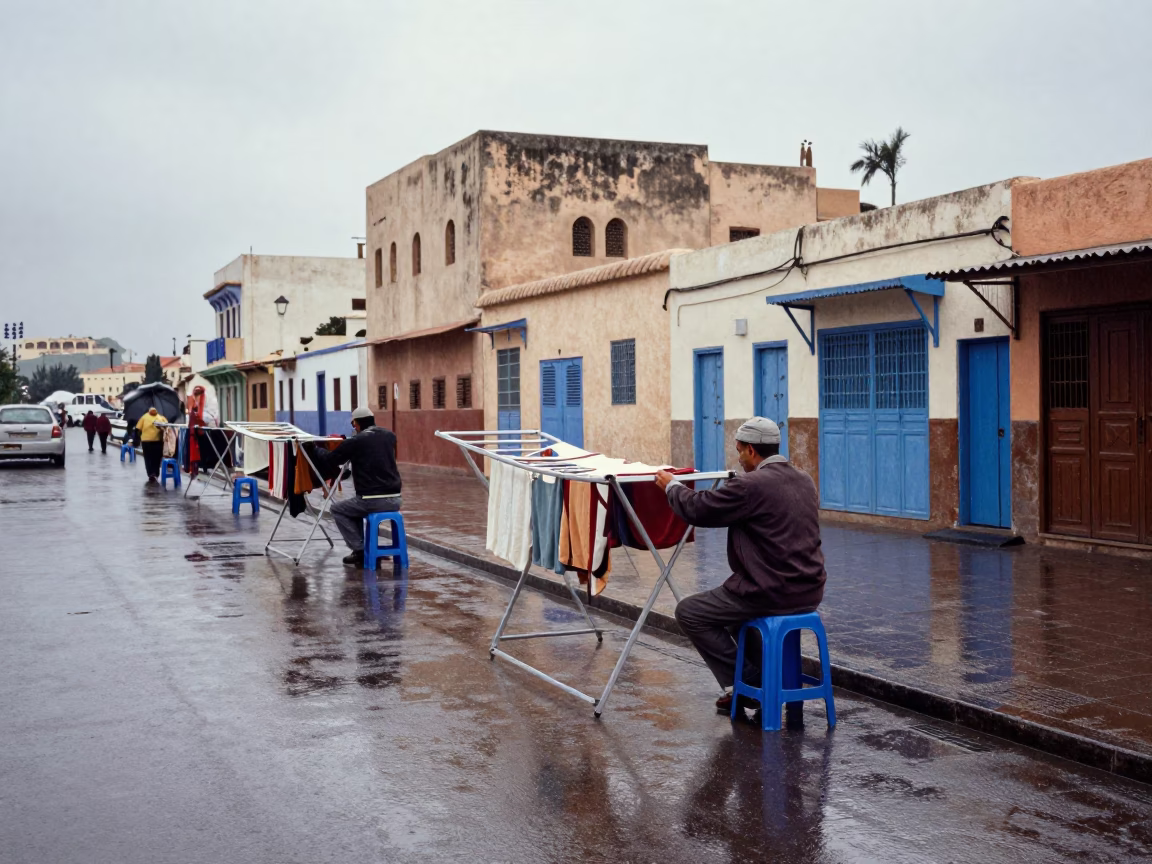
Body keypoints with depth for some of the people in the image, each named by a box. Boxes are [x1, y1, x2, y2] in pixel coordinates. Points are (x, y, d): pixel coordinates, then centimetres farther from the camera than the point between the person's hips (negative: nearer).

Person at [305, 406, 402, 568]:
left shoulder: (355, 442, -7)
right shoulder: (389, 436, 9)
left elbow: (328, 461, 4)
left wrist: (313, 448, 23)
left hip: (372, 501, -6)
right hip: (395, 500, 6)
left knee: (338, 509, 20)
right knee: (355, 507, 33)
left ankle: (360, 552, 12)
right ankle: (360, 550, 31)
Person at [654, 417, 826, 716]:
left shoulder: (750, 485, -18)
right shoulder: (805, 480, 7)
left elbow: (696, 509, -11)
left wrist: (671, 485, 8)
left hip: (772, 594, -9)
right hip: (809, 594, 9)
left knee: (689, 612, 8)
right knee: (736, 601, 35)